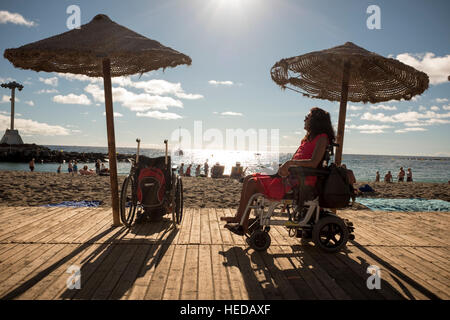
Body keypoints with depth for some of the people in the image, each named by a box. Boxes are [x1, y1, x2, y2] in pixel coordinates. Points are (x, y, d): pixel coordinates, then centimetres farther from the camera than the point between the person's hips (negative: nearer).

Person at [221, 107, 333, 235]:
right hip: (291, 177, 10)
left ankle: (243, 225, -5)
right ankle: (239, 217, 10)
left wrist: (290, 162, -19)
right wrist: (284, 167, 3)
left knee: (253, 183, -17)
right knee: (249, 179, 5)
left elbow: (313, 163, -22)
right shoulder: (308, 138, 22)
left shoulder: (322, 138, -7)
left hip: (301, 183, -10)